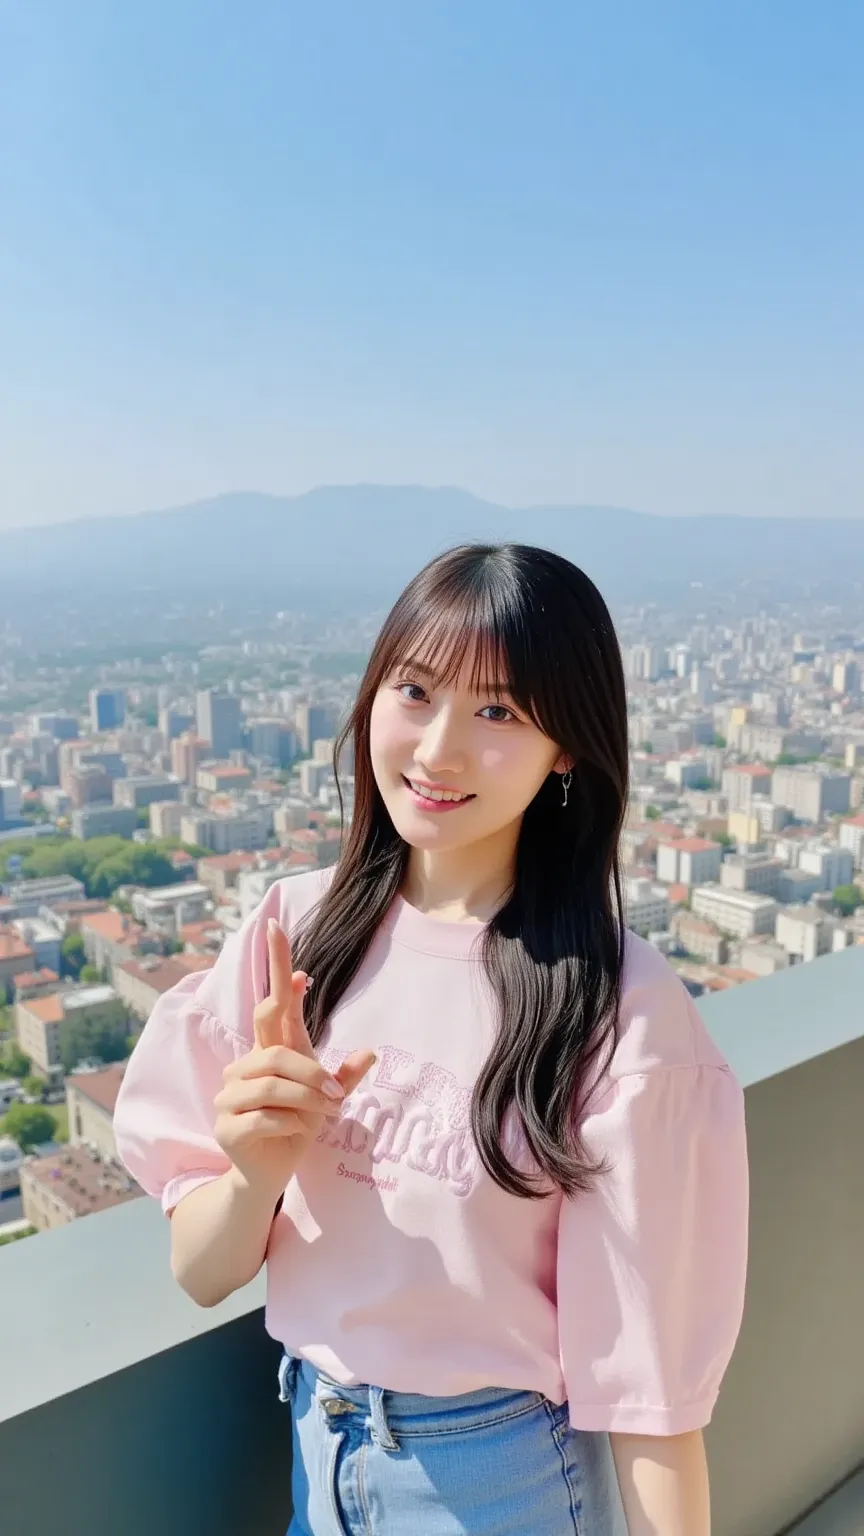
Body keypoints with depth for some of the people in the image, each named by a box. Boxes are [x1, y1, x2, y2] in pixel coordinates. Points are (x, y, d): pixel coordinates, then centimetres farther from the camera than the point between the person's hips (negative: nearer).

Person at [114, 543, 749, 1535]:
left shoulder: (620, 1010, -24)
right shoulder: (295, 929, -12)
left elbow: (650, 1363, -16)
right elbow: (200, 1272, -6)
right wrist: (256, 1173, -25)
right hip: (318, 1446, 4)